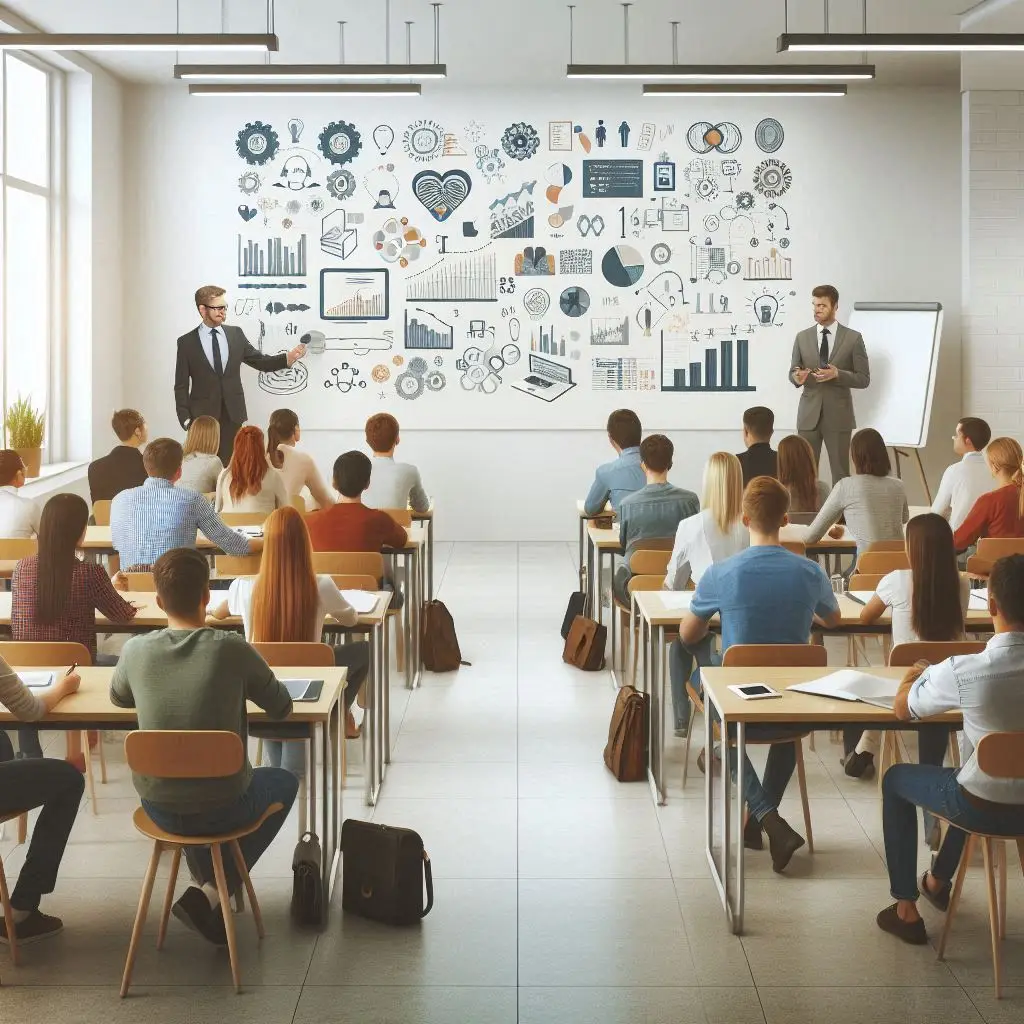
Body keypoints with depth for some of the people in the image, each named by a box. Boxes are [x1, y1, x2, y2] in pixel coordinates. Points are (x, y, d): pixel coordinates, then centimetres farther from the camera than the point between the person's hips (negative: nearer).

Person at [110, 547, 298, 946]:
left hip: (158, 808, 4)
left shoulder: (136, 650, -9)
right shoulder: (231, 648, -17)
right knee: (284, 782, 28)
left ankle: (211, 895, 35)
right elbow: (283, 708, -1)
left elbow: (118, 698, 14)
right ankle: (210, 895, 14)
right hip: (224, 808, -4)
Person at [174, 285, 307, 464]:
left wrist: (289, 357, -7)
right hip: (203, 416, -2)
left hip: (232, 414, 2)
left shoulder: (236, 334, 8)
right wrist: (186, 419, -8)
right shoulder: (186, 342, -1)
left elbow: (260, 361, 10)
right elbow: (181, 386, 0)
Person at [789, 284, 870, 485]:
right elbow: (792, 372, 11)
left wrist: (837, 374, -18)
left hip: (838, 415, -2)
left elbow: (864, 379, -1)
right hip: (808, 414, 2)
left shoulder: (853, 338, 0)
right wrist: (797, 377, -14)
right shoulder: (802, 337, 8)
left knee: (840, 473, 2)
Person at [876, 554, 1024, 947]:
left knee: (896, 779, 24)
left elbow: (903, 709, -7)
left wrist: (914, 677, 15)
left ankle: (906, 910, 26)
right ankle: (938, 880, 55)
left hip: (985, 809, -5)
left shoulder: (964, 671, -26)